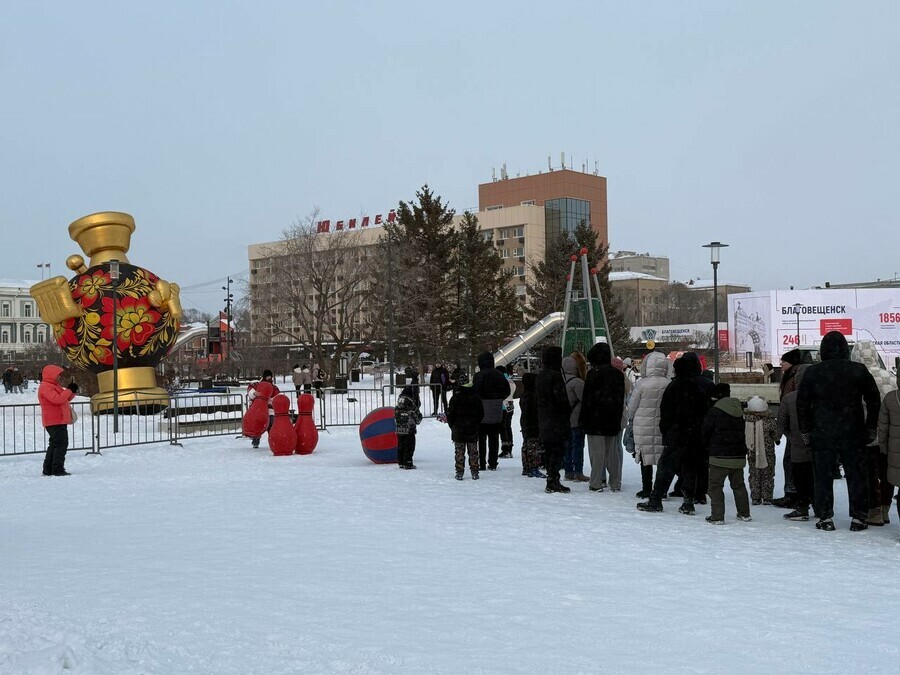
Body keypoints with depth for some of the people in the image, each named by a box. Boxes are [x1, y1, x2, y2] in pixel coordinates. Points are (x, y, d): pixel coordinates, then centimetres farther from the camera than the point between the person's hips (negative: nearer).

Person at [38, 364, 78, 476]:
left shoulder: (54, 386, 21)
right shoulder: (46, 387, -13)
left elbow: (64, 399, 24)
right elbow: (57, 399, -26)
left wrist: (72, 391, 7)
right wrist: (69, 390, -18)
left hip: (58, 420, 11)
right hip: (55, 421, -11)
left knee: (55, 444, 15)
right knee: (61, 444, -13)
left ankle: (48, 469, 19)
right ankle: (57, 469, -14)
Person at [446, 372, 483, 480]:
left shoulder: (455, 398, -10)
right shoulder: (476, 398, -2)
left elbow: (450, 414, -7)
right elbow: (481, 414, 4)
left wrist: (452, 426, 9)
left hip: (458, 430, -2)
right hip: (473, 430, 2)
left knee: (459, 452, 4)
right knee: (473, 452, 9)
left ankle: (459, 472, 4)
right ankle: (474, 472, 10)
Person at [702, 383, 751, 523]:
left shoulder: (714, 412, -10)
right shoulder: (739, 411, 9)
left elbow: (705, 433, -6)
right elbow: (741, 432, 14)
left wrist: (707, 448, 12)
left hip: (720, 456, -6)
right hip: (739, 455, 6)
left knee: (715, 486, -1)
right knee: (739, 484, 19)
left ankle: (717, 516, -5)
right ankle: (744, 513, 25)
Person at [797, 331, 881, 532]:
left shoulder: (813, 372, -3)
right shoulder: (859, 371, -2)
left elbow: (802, 402, 1)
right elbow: (874, 400, 3)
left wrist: (805, 430, 9)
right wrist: (871, 428, 11)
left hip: (822, 433, 0)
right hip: (853, 433, 1)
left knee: (823, 476, 6)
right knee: (856, 475, 9)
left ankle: (825, 517, 7)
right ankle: (858, 517, 11)